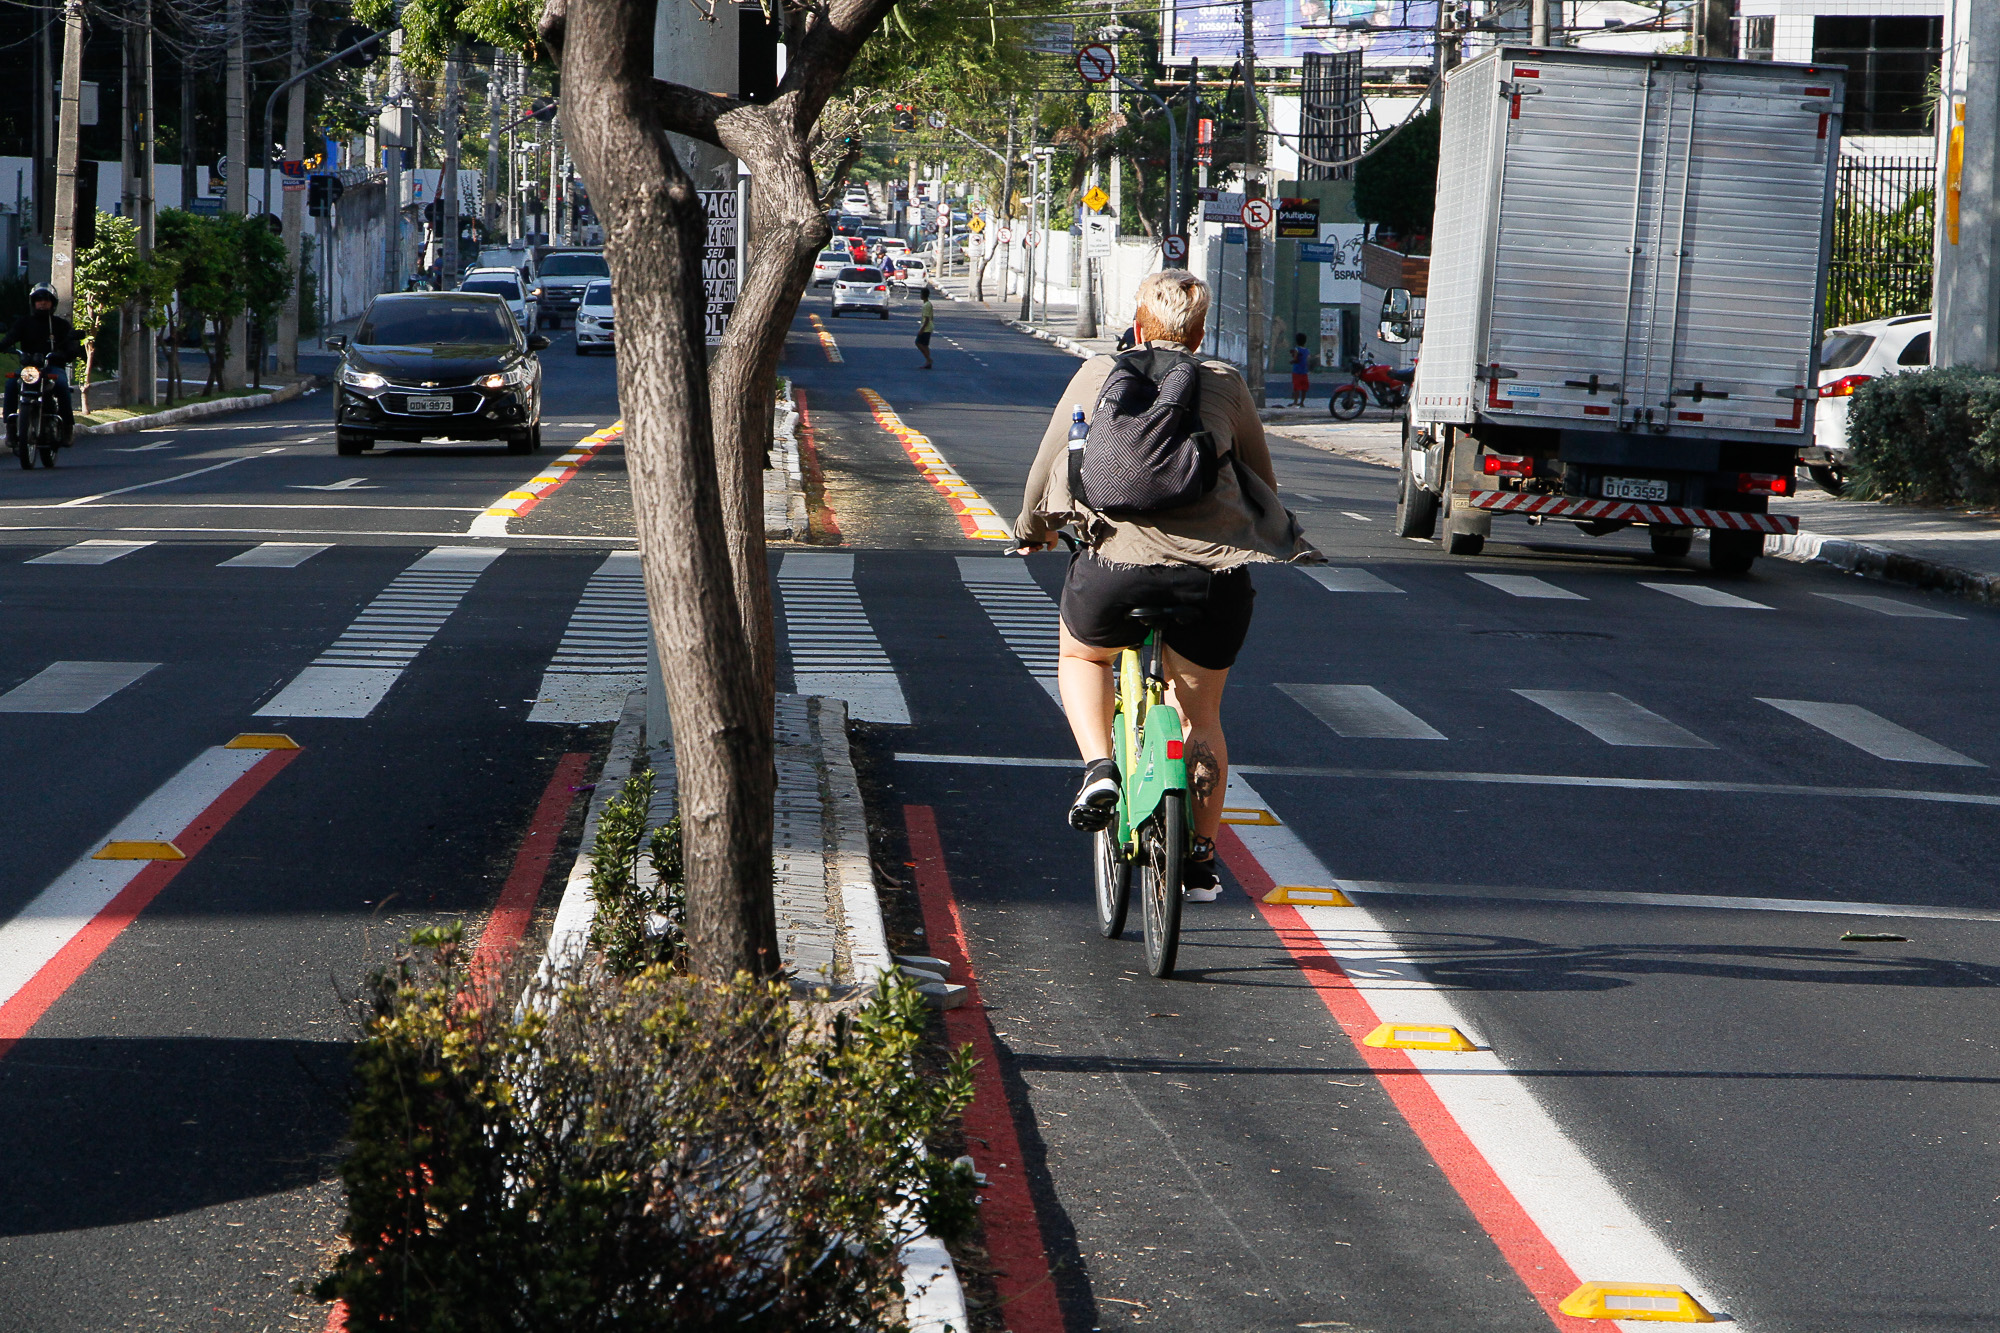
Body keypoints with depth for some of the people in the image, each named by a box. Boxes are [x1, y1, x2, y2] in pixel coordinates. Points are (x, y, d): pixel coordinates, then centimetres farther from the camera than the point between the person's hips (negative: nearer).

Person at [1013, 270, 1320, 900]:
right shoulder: (1226, 385, 14)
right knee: (1201, 714, 20)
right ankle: (1201, 860, 23)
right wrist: (1254, 537, 45)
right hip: (1216, 570, 1)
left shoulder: (1097, 376, 12)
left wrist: (1030, 530, 40)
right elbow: (1262, 478, 25)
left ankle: (1098, 767, 6)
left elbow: (1047, 464, 22)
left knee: (1081, 658, 29)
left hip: (1120, 557, -1)